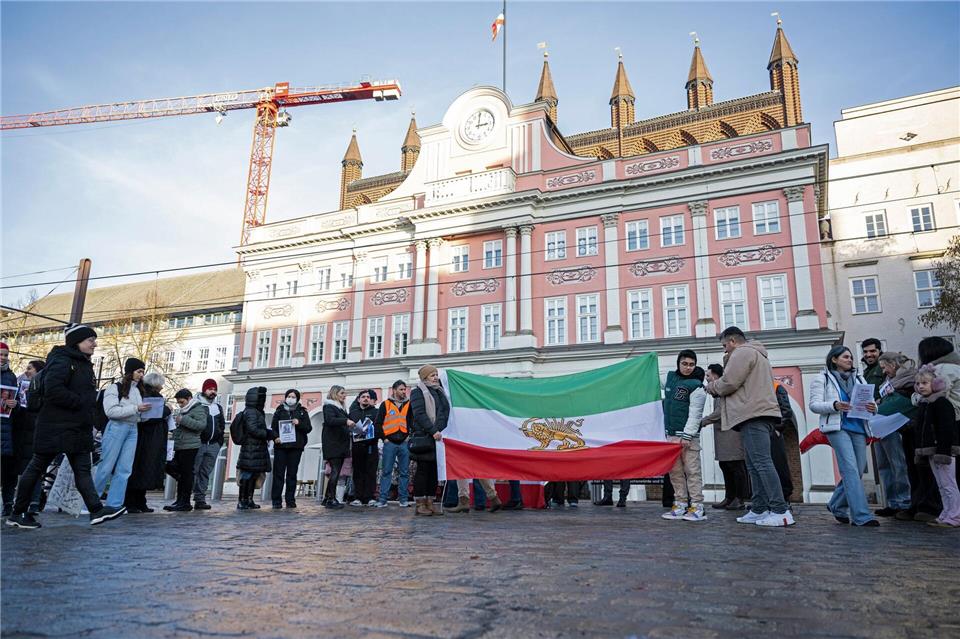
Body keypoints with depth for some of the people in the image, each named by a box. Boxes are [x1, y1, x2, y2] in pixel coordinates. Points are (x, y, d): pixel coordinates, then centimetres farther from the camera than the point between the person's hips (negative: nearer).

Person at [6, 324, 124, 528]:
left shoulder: (84, 364, 16)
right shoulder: (62, 361, -13)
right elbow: (52, 390, -25)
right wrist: (80, 402, -19)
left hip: (78, 428, 9)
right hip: (55, 426, -9)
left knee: (83, 469, 2)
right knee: (37, 467, 4)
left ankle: (96, 511, -3)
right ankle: (17, 514, 17)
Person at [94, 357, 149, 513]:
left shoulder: (139, 390, 14)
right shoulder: (114, 388, -4)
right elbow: (111, 411, -14)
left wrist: (146, 412, 1)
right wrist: (135, 409, -17)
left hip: (133, 430, 6)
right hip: (116, 428, -6)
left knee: (124, 470, 3)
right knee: (106, 467, -3)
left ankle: (114, 505, 8)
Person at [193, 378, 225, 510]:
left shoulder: (218, 407, 20)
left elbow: (222, 425, 26)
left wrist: (220, 440, 16)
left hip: (213, 445, 5)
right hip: (198, 443, -5)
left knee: (206, 473, 5)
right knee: (194, 471, -8)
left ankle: (200, 499, 7)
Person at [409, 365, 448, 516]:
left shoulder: (439, 392, 21)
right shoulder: (418, 391, -1)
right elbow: (419, 414, -12)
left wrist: (442, 431, 9)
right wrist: (433, 431, -19)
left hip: (438, 436, 7)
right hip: (424, 437, -7)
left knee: (435, 470, 6)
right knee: (423, 470, -3)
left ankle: (430, 502, 11)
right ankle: (420, 504, 1)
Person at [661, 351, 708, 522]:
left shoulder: (696, 386, -7)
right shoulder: (671, 377, 11)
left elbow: (695, 414, -13)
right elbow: (668, 400, 29)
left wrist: (687, 436, -17)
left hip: (688, 435, -6)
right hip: (670, 434, 6)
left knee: (692, 470, -6)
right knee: (675, 471, 6)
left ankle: (697, 506, -2)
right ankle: (680, 504, 11)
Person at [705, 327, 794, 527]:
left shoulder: (742, 352, -3)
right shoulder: (757, 353, 30)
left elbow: (728, 383, -12)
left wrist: (711, 387, 7)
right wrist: (717, 387, 18)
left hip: (753, 415, -11)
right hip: (759, 414, 11)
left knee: (761, 463, -13)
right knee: (755, 465, 10)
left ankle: (780, 511, -15)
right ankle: (759, 510, 10)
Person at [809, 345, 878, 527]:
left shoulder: (859, 379, 21)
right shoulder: (822, 379, 5)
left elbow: (869, 402, 18)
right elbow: (814, 405, -3)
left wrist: (873, 408, -6)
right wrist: (834, 406, -21)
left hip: (858, 428, 6)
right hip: (838, 428, -6)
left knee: (858, 470, 5)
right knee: (851, 469, -15)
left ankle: (837, 505, 26)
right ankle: (862, 515, -16)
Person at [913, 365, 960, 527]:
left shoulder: (942, 403, -13)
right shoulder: (922, 404, 15)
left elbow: (947, 430, -19)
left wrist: (943, 453, -23)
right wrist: (922, 452, 18)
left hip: (943, 449, -9)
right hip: (930, 451, 9)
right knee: (941, 486, 13)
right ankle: (946, 516, 18)